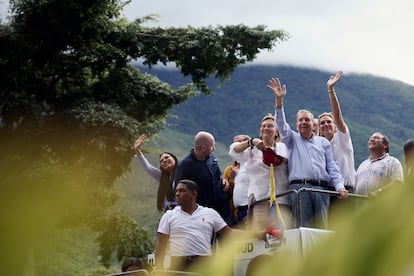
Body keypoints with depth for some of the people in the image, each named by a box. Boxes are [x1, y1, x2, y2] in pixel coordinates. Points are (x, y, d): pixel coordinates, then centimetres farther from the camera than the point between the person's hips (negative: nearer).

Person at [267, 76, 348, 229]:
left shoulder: (323, 142, 25)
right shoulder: (292, 139, 21)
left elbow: (332, 166, 16)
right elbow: (281, 124, 4)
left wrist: (340, 186, 0)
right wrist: (279, 100, -10)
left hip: (322, 188, 2)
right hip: (299, 187, -2)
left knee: (322, 227, -6)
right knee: (304, 229, -11)